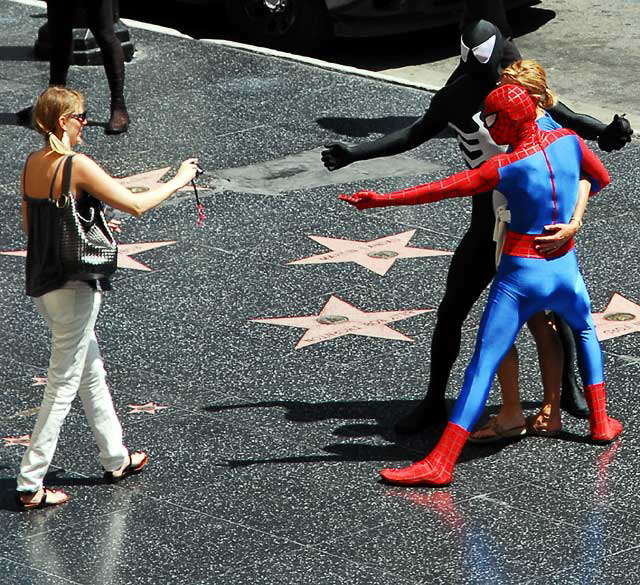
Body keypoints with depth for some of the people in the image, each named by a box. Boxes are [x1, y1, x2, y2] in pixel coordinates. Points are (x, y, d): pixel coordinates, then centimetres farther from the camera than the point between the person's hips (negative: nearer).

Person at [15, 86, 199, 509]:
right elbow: (136, 205, -18)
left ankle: (116, 459, 34)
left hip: (41, 283, 9)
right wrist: (179, 181, -4)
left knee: (92, 374, 21)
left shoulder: (32, 165, 5)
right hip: (72, 287, -9)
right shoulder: (77, 166, -19)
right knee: (63, 387, -1)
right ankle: (30, 485, 1)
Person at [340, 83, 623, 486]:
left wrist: (382, 200, -15)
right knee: (585, 331, 35)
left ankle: (440, 463, -9)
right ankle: (600, 422, 35)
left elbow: (441, 189, -19)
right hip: (564, 272, 5)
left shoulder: (506, 168, -17)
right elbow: (602, 179, 15)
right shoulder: (569, 141, -4)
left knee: (482, 367, -5)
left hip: (520, 278, -5)